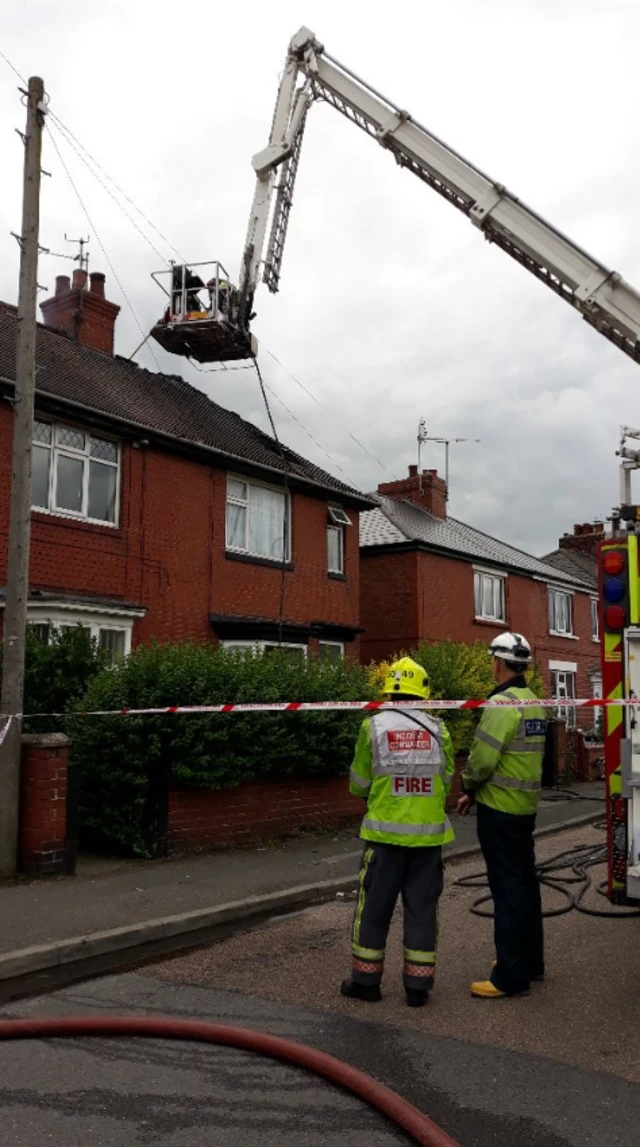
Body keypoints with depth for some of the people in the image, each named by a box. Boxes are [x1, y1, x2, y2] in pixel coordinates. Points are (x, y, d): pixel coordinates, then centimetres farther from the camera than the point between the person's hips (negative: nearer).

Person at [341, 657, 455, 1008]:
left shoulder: (374, 725, -8)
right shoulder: (437, 728, -3)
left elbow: (358, 783, -1)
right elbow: (446, 779, 4)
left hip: (386, 831, -2)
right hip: (427, 833, 2)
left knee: (374, 905, 11)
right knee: (421, 907, 12)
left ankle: (365, 979, 20)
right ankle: (418, 985, 17)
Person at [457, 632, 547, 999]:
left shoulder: (502, 704, -19)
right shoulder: (535, 704, 9)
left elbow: (482, 761, -22)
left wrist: (469, 789, -1)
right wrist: (479, 792, 11)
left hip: (500, 809, -9)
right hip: (526, 806, 9)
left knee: (507, 887, -3)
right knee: (525, 882, 16)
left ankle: (511, 976, 4)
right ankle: (531, 961, 29)